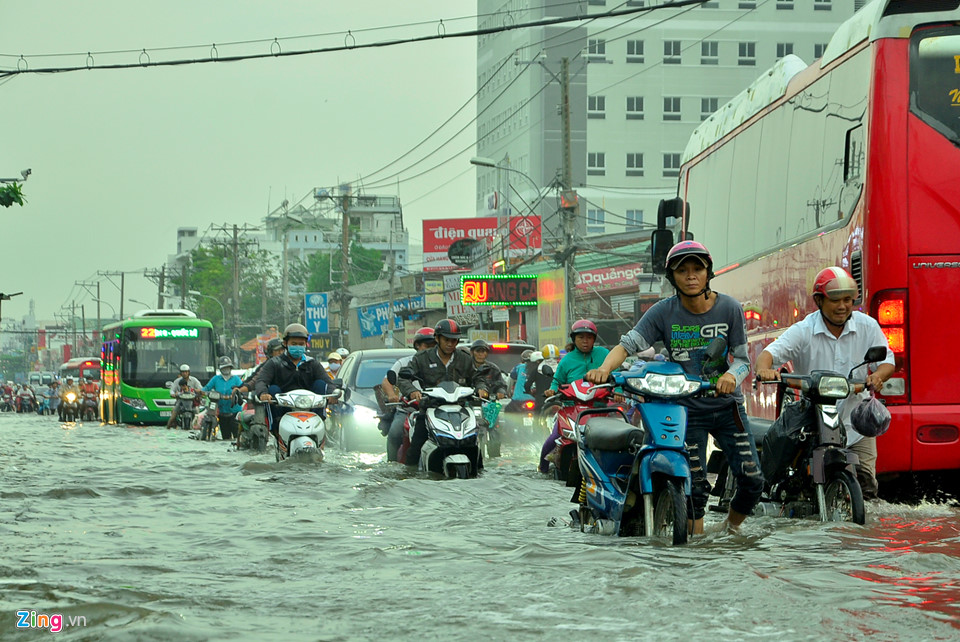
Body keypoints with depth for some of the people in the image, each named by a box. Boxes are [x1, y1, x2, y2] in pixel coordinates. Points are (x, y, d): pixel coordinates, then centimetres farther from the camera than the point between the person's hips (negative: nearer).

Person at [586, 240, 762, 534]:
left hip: (727, 405, 1)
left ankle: (731, 529, 22)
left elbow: (742, 358, -4)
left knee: (752, 480, -3)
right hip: (686, 408, -1)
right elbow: (628, 343, -15)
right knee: (694, 486, -3)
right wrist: (605, 368, -36)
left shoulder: (729, 308, -5)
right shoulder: (664, 312, -7)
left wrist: (731, 376, -28)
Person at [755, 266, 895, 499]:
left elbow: (887, 361, 4)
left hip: (857, 425, 2)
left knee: (866, 487, -4)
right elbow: (771, 352, -16)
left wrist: (877, 375, -20)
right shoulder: (803, 331, -6)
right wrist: (764, 368, -40)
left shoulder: (867, 326, 2)